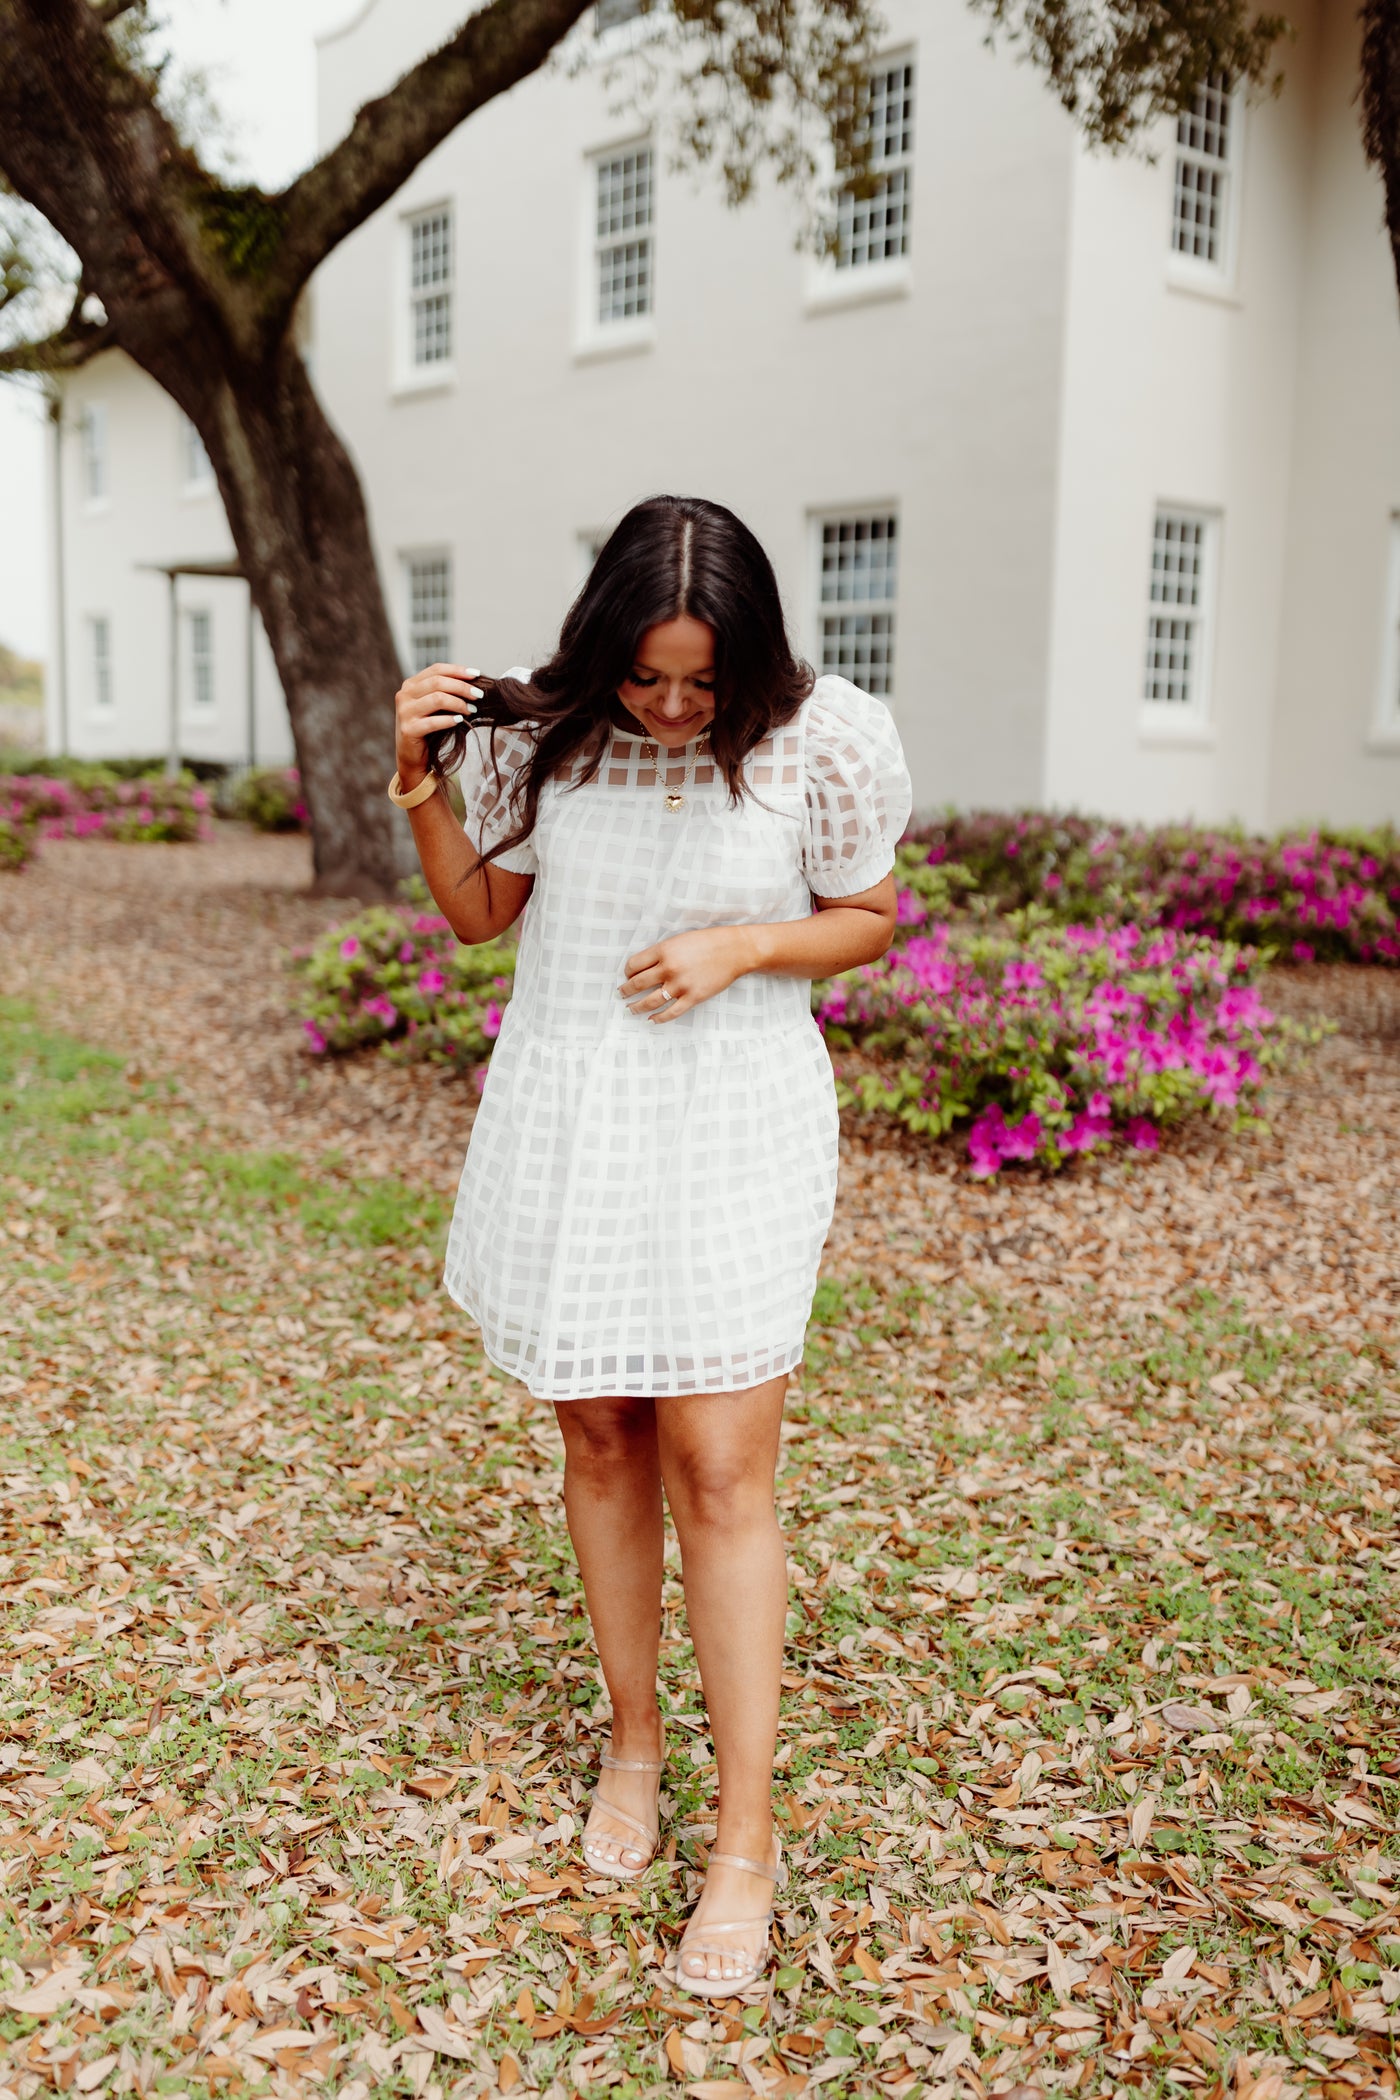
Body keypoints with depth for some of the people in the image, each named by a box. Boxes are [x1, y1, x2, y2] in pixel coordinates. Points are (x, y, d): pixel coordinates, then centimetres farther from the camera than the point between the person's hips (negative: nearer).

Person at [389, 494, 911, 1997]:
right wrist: (421, 785, -9)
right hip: (564, 1122, 3)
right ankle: (632, 1742, 33)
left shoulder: (825, 743, -11)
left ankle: (745, 1839, 10)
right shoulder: (542, 730, -5)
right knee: (599, 1436, 12)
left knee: (718, 1468, -5)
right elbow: (478, 912, 7)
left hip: (732, 1132, -3)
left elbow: (868, 921, 2)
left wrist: (747, 945, -16)